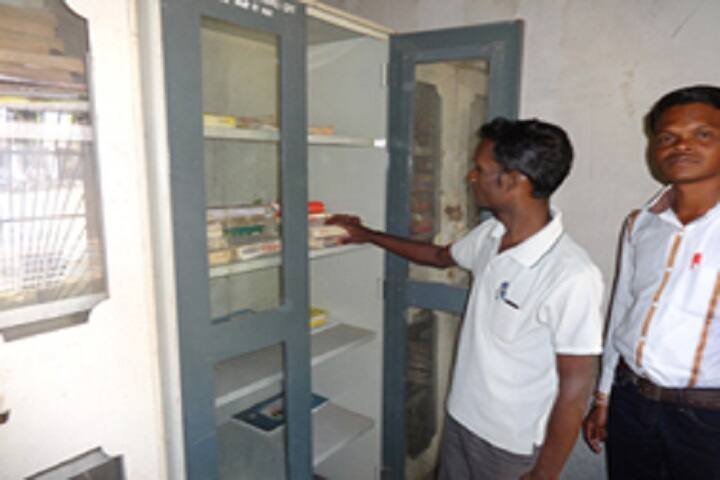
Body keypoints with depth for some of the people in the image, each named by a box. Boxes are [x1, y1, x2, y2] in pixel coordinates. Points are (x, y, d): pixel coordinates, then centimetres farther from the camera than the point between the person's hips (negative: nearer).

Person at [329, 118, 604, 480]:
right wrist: (369, 236, 18)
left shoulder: (572, 277, -28)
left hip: (513, 447, -6)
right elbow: (440, 256, 14)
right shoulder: (489, 236, -6)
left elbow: (575, 391, -21)